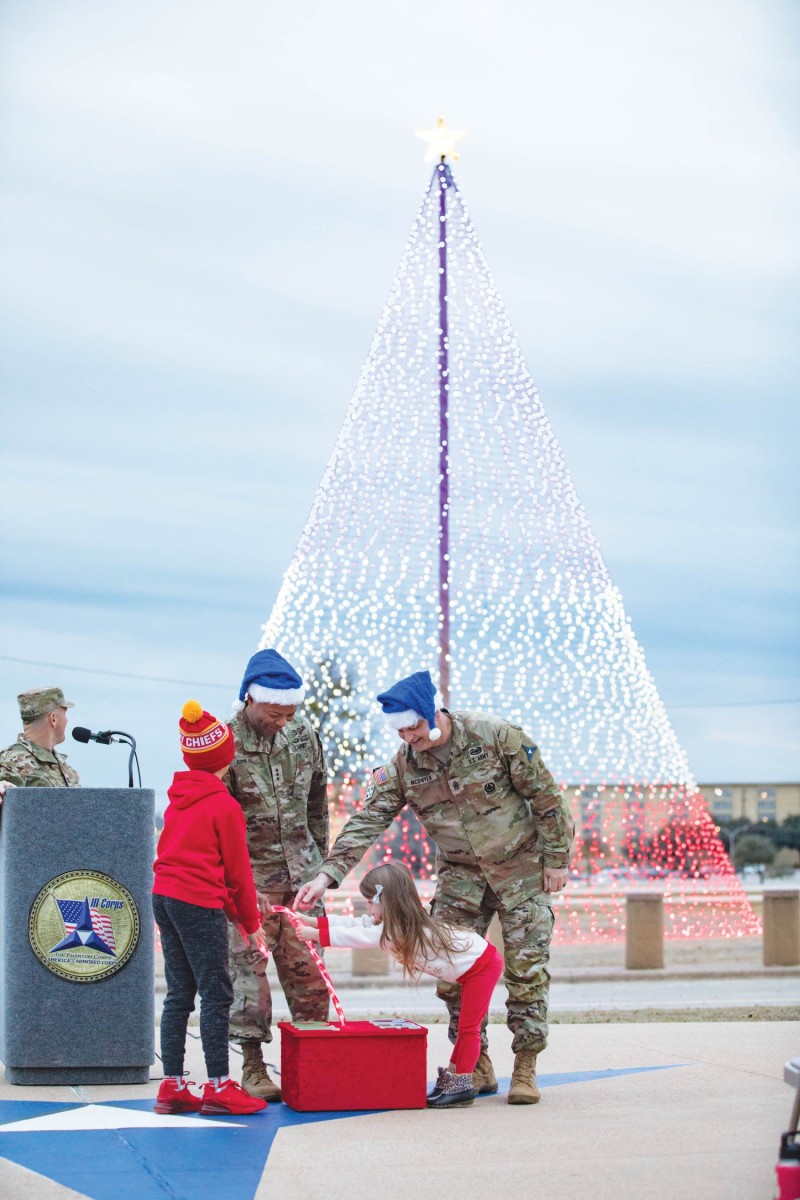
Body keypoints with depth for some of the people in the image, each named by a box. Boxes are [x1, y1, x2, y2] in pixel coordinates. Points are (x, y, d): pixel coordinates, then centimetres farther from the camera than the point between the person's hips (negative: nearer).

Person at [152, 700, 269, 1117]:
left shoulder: (177, 799, 13)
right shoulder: (224, 805, -9)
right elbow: (237, 868, -5)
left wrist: (236, 914, 19)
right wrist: (251, 921, 7)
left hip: (165, 896, 8)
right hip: (200, 903, -8)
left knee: (179, 994, 11)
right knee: (216, 995, -4)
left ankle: (172, 1086, 12)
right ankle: (218, 1087, -4)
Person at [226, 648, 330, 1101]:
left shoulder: (304, 733, 4)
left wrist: (319, 858, 17)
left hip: (300, 870, 5)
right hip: (250, 875, -5)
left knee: (308, 968, 6)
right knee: (249, 966, -4)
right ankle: (253, 1067, 2)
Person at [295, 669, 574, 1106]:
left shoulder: (497, 737, -19)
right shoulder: (401, 766, -8)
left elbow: (546, 798, -11)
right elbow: (366, 822, -13)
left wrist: (556, 858, -9)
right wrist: (327, 874, -24)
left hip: (521, 867, -4)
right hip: (459, 874, 4)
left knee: (526, 968, -5)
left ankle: (525, 1068, 5)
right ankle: (476, 1065, 10)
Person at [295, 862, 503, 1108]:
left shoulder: (399, 931, -27)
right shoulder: (394, 924, 1)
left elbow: (357, 937, -26)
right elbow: (356, 924, 1)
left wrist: (315, 935, -23)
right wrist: (311, 922, -3)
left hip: (482, 965, -10)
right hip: (472, 966, 10)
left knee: (468, 1027, -6)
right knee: (465, 1026, 15)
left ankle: (462, 1086, -2)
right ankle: (450, 1080, 21)